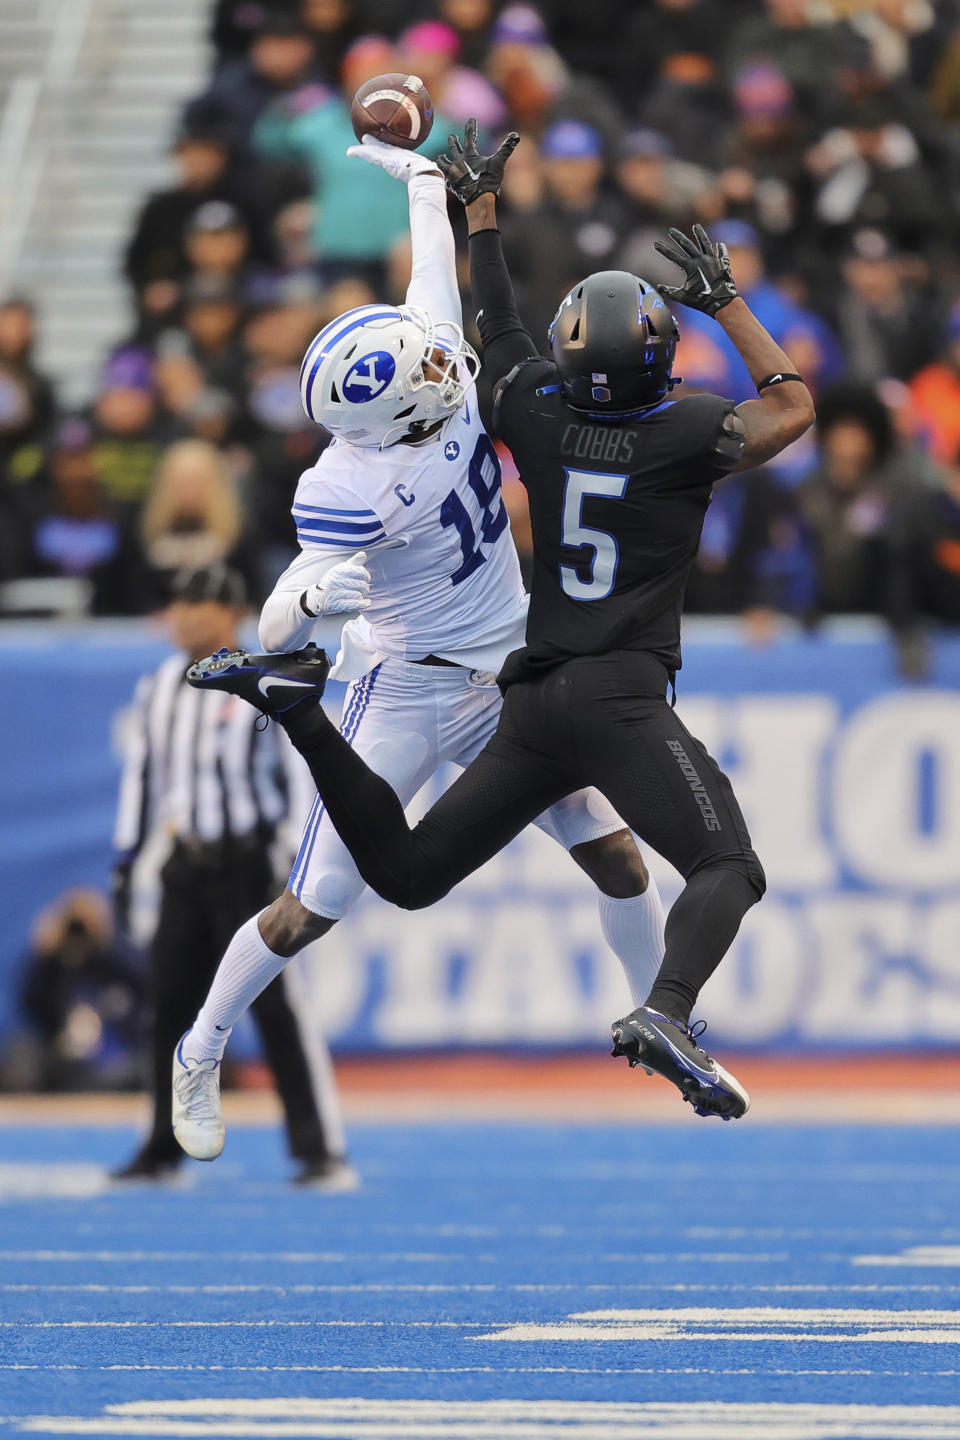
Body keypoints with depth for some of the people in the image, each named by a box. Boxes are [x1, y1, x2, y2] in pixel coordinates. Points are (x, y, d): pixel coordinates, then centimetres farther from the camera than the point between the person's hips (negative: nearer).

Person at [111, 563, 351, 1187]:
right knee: (169, 1006, 7)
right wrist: (125, 864, 15)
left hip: (245, 862, -6)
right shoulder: (159, 689, 11)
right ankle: (164, 1148, 18)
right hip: (186, 867, 6)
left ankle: (325, 1151, -10)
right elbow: (141, 774, 17)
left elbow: (298, 779, -10)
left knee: (276, 1007, -10)